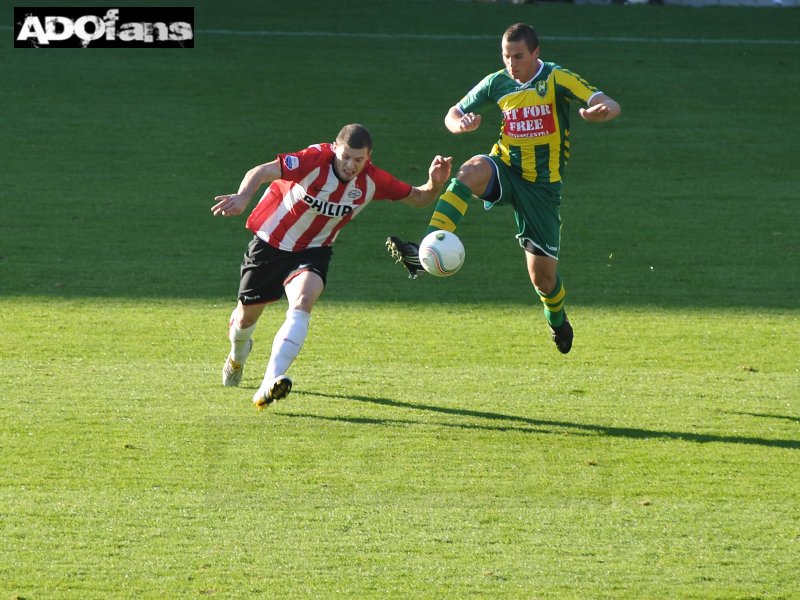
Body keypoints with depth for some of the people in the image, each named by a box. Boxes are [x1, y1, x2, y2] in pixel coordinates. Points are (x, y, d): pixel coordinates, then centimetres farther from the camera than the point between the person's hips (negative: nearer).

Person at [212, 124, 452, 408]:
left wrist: (435, 183, -26)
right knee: (247, 315, 14)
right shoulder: (315, 160, -29)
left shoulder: (372, 180, -15)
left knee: (302, 302, -30)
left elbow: (418, 198, -3)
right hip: (271, 243, -1)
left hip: (312, 251, 1)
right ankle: (237, 356, 53)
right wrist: (243, 196, -59)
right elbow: (261, 172, -38)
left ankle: (270, 383, -39)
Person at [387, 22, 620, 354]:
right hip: (505, 169, 2)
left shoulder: (557, 79, -12)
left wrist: (602, 110, -47)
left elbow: (610, 106, -21)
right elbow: (453, 115, 9)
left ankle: (557, 321, 37)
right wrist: (461, 124, -17)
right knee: (471, 171, -36)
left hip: (542, 186, -2)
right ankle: (423, 254, -47)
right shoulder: (497, 83, 0)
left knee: (543, 277, 0)